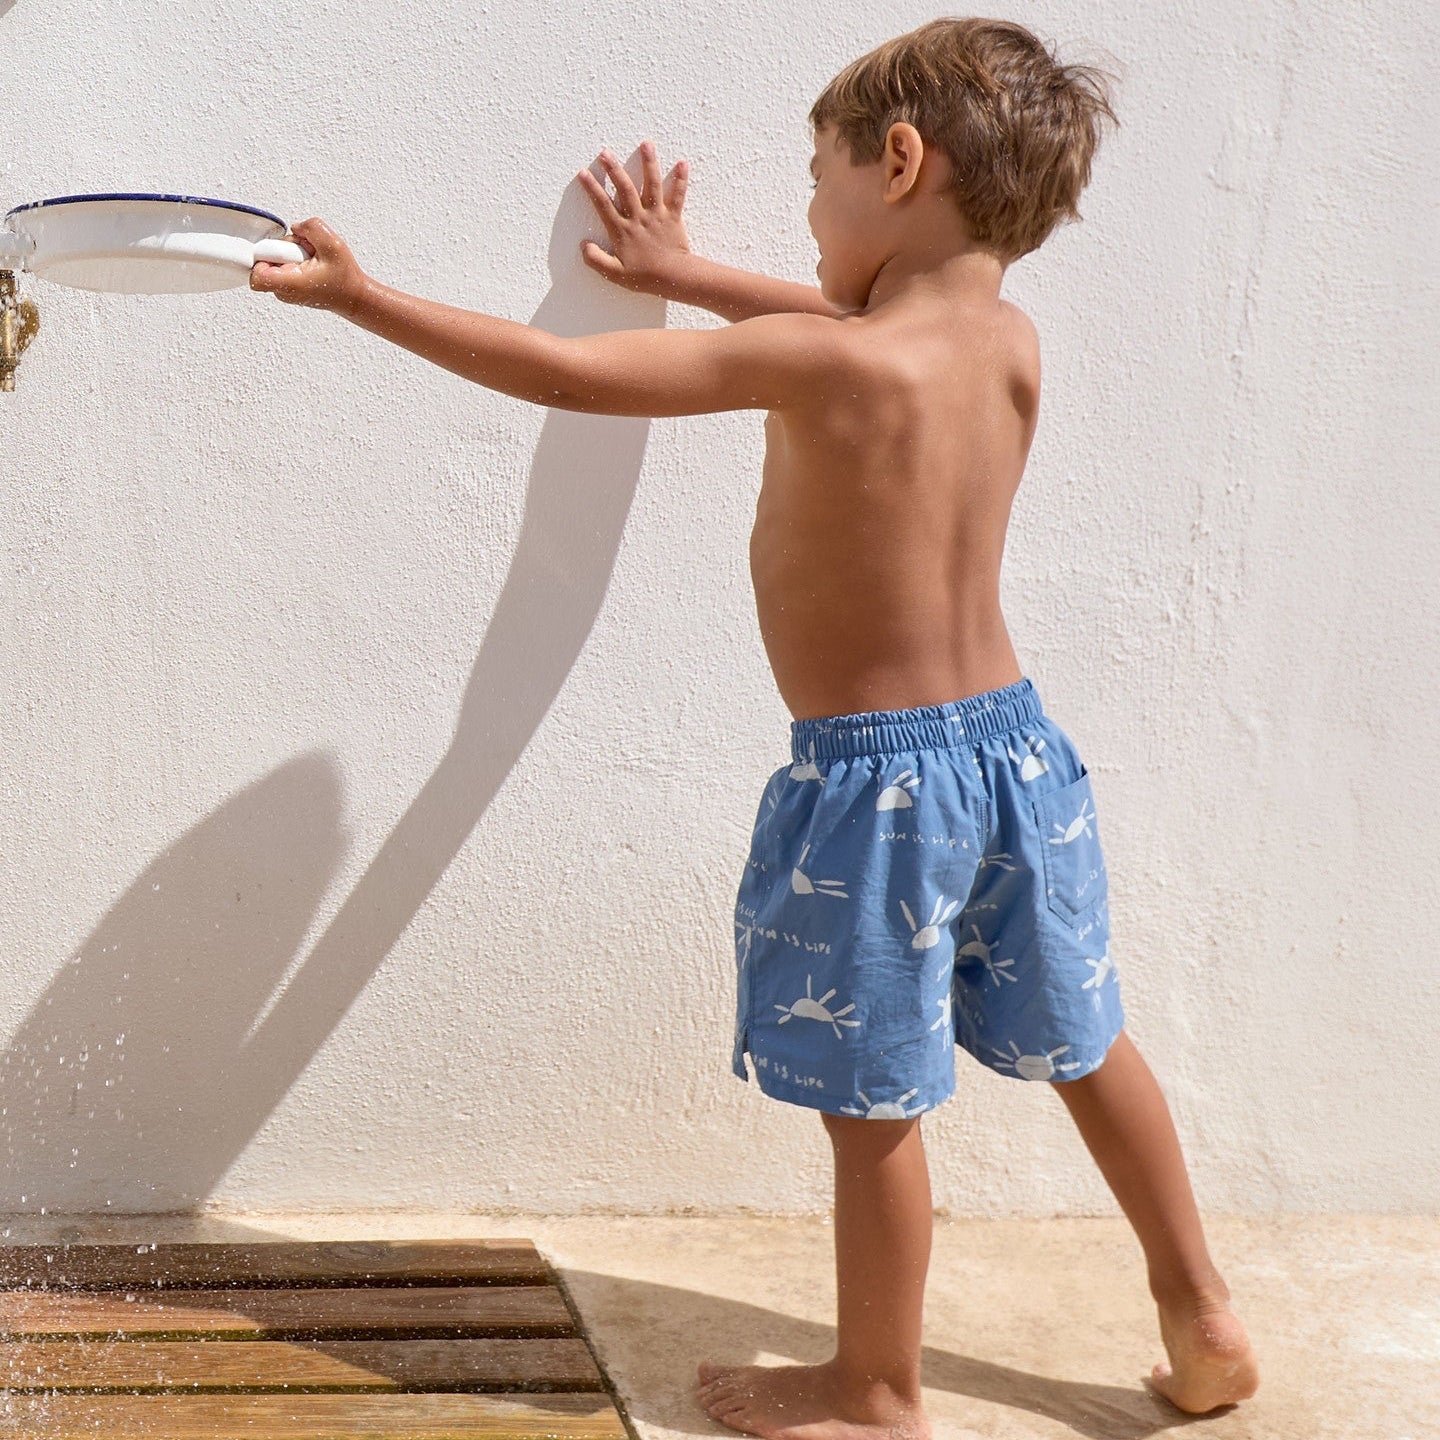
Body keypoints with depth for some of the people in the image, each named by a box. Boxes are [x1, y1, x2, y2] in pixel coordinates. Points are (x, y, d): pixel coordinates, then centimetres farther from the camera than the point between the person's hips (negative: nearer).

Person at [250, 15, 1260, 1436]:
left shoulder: (816, 363, -21)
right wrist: (684, 272, 32)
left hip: (874, 786, -7)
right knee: (1082, 1042, 23)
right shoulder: (1010, 345, 0)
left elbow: (563, 371, -19)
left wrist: (359, 292, -10)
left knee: (873, 1103, 9)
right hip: (1013, 743, 7)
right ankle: (1203, 1325, 38)